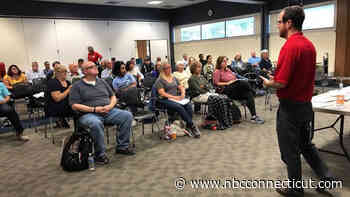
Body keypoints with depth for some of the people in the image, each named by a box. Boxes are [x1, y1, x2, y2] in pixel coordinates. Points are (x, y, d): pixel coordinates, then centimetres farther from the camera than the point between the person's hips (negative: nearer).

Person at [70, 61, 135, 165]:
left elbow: (113, 96, 21)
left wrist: (110, 106, -3)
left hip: (108, 112, 5)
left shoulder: (102, 82, 20)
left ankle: (122, 146, -5)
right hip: (89, 114, -5)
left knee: (127, 115, -15)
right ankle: (100, 154, -21)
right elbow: (74, 105, -6)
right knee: (96, 123, -39)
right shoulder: (77, 86, 4)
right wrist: (94, 109, -15)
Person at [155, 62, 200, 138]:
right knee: (180, 107, -32)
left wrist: (183, 93, -2)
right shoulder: (160, 80, 1)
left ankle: (188, 127, -22)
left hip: (177, 99, 6)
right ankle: (192, 126, -25)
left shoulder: (174, 78, 21)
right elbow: (162, 93, -10)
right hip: (166, 100, -6)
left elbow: (181, 87, 21)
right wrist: (174, 97, -16)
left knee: (189, 105, -23)